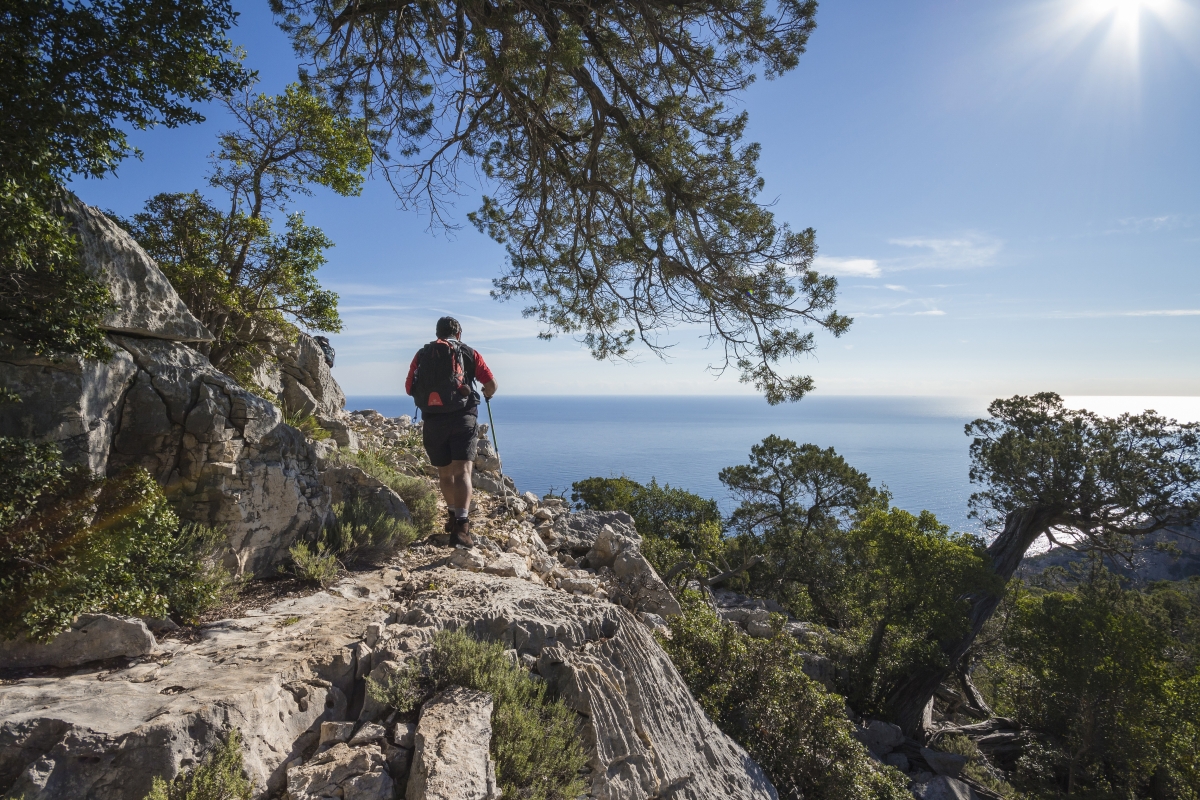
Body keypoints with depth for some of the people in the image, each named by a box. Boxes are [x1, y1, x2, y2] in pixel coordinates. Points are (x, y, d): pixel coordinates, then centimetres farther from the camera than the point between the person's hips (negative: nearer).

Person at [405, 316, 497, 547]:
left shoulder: (422, 354, 11)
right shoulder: (469, 353, 7)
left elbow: (409, 388, 7)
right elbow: (492, 384, 3)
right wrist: (487, 394, 26)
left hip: (433, 421, 2)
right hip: (463, 418, -2)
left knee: (444, 473, 18)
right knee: (462, 471, -8)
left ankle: (453, 516, 35)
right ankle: (461, 526, -23)